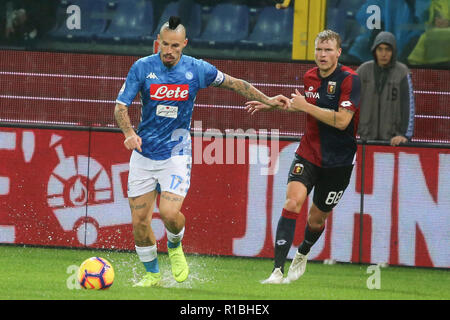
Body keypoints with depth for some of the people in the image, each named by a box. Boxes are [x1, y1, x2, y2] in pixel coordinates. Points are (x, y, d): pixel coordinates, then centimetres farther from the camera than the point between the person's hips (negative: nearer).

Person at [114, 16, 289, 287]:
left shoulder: (197, 70, -4)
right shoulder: (142, 67, -6)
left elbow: (233, 83, 12)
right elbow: (121, 106, -5)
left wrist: (267, 100, 15)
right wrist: (129, 133, -24)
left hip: (176, 153, -1)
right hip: (144, 154, 1)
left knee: (169, 212, -21)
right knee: (139, 221, -1)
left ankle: (175, 247, 14)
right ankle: (152, 274, 21)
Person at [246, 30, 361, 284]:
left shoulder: (350, 80, -15)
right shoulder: (310, 77, 4)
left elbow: (342, 121, -24)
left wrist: (305, 107, -21)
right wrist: (273, 104, 20)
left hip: (338, 162, -3)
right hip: (308, 154, 3)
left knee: (317, 217, 9)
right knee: (293, 201, -20)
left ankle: (303, 253, 44)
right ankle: (278, 270, -23)